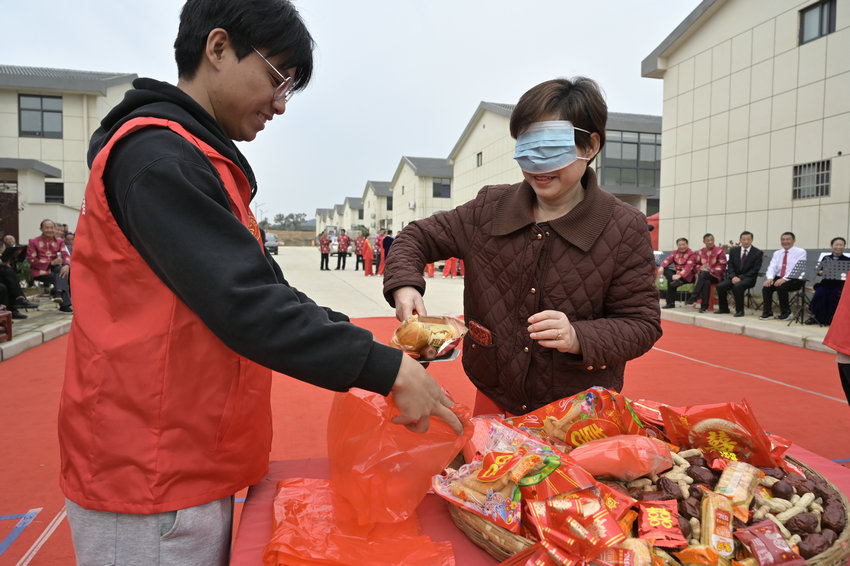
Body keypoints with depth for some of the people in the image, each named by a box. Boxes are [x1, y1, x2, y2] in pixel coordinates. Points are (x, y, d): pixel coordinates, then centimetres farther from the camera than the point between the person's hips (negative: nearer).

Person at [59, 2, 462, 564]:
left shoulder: (200, 161, 13)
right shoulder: (158, 158, -19)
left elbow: (264, 285, 10)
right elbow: (246, 308, -27)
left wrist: (368, 346, 2)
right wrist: (389, 369, -21)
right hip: (150, 477, -9)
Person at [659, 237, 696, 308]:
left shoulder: (692, 254, -8)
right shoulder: (675, 252, 13)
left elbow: (688, 267, -23)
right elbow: (668, 260, -2)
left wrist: (680, 275, -40)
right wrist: (662, 267, -25)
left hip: (687, 276, -7)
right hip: (676, 272, 7)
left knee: (670, 282, -31)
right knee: (665, 269, -21)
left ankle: (670, 303, -25)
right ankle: (675, 281, -45)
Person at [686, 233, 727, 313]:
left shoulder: (719, 250, 1)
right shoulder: (701, 252, 14)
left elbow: (722, 265, -3)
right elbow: (697, 264, 20)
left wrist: (712, 270, -16)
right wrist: (700, 268, -4)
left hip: (715, 276, -3)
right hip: (704, 275, 3)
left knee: (703, 275, -36)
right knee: (707, 282, -34)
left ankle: (693, 298, -38)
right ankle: (704, 306, -35)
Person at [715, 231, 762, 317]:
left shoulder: (758, 253, -3)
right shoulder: (733, 251, 9)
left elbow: (755, 270, -8)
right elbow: (730, 266, 8)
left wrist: (741, 277, -17)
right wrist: (733, 277, -12)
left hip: (748, 278, -4)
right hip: (734, 277, 4)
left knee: (737, 286, -36)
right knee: (720, 286, -20)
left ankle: (740, 310, -22)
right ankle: (724, 309, -1)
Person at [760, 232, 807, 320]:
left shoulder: (800, 252, -2)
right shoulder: (777, 253, 16)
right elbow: (772, 267, 5)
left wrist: (784, 279, -28)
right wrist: (770, 278, -17)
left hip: (795, 279, -5)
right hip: (779, 278, 5)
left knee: (781, 287, -32)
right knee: (766, 286, -22)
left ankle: (786, 312, -12)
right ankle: (767, 312, -14)